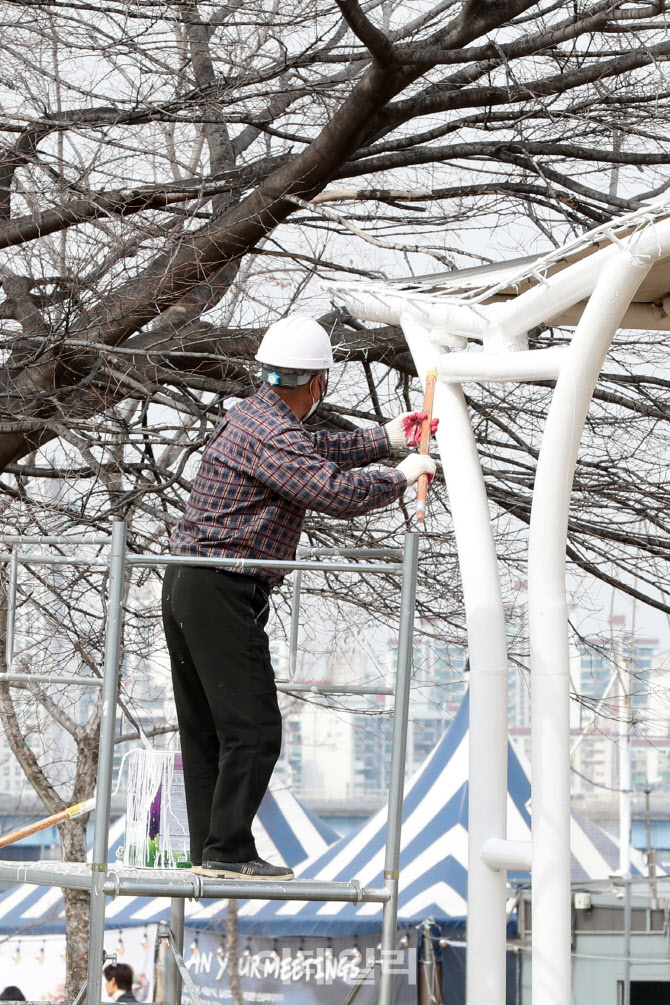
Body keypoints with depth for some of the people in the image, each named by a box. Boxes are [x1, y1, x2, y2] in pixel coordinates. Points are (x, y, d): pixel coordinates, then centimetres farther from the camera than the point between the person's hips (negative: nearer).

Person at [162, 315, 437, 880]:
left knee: (206, 728, 12)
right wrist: (403, 477, -8)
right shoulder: (271, 434, -17)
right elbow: (339, 493, -25)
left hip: (186, 585, 11)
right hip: (223, 593, -11)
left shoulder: (253, 415, 15)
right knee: (253, 727, -8)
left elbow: (316, 454, 31)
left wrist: (387, 438, 33)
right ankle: (228, 851, -7)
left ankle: (208, 850, 17)